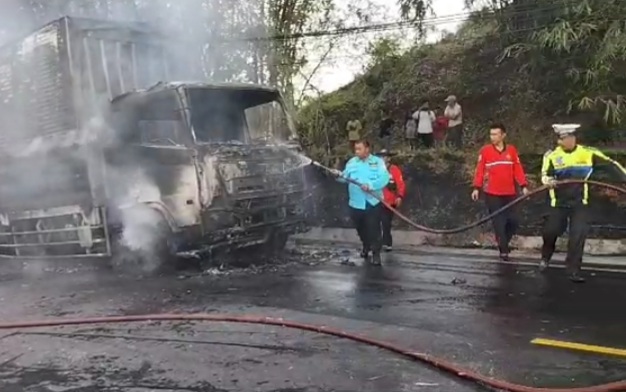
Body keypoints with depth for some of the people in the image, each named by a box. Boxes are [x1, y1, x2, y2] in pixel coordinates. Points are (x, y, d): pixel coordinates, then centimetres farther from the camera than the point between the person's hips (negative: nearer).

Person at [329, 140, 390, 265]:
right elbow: (345, 177, 1)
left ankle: (376, 253, 6)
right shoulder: (352, 162, 9)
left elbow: (384, 178, -16)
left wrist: (370, 185, -28)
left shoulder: (378, 162, -3)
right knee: (360, 228, 17)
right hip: (356, 202, 4)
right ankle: (366, 246, 40)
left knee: (373, 228, -3)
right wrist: (339, 175, -21)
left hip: (372, 202, -4)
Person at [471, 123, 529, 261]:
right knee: (499, 222, -1)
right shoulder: (485, 151, -2)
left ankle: (503, 242, 29)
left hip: (509, 193, 3)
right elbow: (480, 170, -2)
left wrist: (523, 186, -4)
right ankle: (503, 250, 8)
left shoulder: (512, 150, 4)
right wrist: (477, 188, -8)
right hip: (492, 194, -2)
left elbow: (518, 169, 3)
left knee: (513, 221, 5)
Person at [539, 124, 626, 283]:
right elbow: (545, 175, -13)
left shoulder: (587, 153, -6)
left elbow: (610, 163, 0)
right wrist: (548, 181, -36)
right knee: (550, 231, 3)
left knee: (578, 235, -6)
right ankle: (545, 258, 32)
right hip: (559, 202, 0)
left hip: (580, 203, 0)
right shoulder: (552, 155, -6)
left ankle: (574, 270, 5)